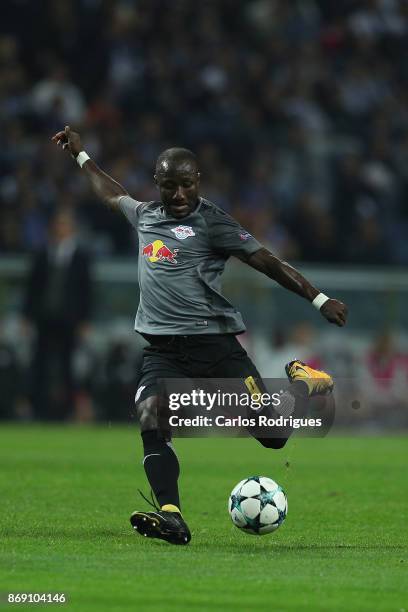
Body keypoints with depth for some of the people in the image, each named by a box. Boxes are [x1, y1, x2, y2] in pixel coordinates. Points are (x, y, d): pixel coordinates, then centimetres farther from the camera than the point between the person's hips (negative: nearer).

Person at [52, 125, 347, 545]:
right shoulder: (146, 215, 15)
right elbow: (113, 195, 38)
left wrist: (318, 299, -9)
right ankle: (171, 518, -30)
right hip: (163, 349, 4)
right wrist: (80, 156, 48)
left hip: (212, 342, -4)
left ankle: (301, 383, 25)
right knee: (150, 419, -24)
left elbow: (267, 262, -4)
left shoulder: (211, 222, -2)